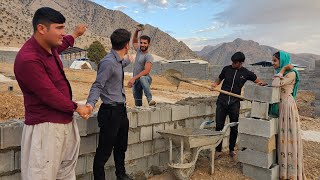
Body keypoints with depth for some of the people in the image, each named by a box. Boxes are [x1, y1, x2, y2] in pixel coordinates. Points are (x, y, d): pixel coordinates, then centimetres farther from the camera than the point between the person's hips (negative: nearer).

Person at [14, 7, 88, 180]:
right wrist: (76, 107, -6)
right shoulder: (28, 59, -23)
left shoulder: (49, 46, 4)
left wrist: (75, 35, 48)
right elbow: (50, 95, -21)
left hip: (66, 122, 9)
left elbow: (59, 46, 31)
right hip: (46, 127, -9)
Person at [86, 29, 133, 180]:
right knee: (104, 150, 0)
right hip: (111, 111, -10)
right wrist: (90, 103, -40)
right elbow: (98, 85, -24)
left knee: (121, 146, 23)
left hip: (121, 110, 10)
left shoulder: (119, 61, 8)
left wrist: (128, 61, 52)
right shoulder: (108, 62, -20)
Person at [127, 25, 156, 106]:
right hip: (136, 81, 7)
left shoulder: (149, 56, -15)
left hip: (146, 79, -7)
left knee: (142, 78, -43)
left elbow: (146, 71, -28)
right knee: (137, 103, 6)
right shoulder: (139, 50, 8)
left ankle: (150, 99, -50)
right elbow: (134, 42, 28)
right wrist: (136, 31, 10)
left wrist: (133, 78, -35)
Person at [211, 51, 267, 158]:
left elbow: (259, 81, 10)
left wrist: (261, 83, -13)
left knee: (234, 128, 8)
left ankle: (231, 149, 26)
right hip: (222, 101, 1)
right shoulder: (226, 69, 4)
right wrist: (215, 84, -6)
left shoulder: (246, 73, 1)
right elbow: (219, 80, 15)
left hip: (234, 103, 0)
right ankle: (218, 150, 12)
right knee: (219, 126, 0)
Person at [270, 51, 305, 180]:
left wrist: (282, 69, -15)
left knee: (288, 136, -1)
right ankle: (282, 164, 26)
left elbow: (276, 84, -25)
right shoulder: (281, 74, 13)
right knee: (281, 136, 13)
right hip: (278, 107, 8)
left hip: (287, 106, -8)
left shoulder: (291, 73, -12)